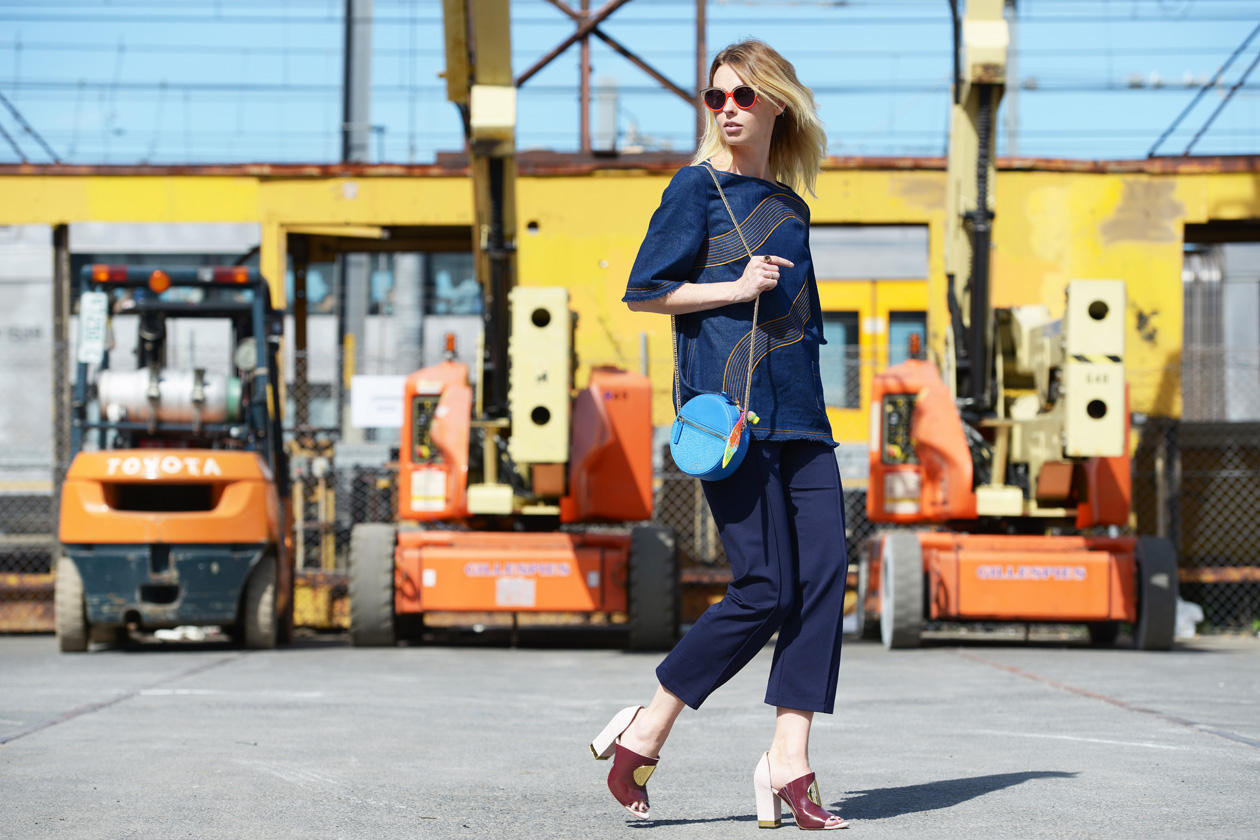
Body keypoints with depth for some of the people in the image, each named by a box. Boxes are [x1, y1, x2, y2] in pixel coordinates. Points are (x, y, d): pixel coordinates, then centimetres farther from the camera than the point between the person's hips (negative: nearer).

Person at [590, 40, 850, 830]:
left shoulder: (791, 204, 18)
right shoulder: (699, 187, 0)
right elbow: (642, 290, -4)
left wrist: (808, 403, 18)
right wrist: (735, 288, -13)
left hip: (799, 413, 7)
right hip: (729, 410, -7)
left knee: (824, 573, -6)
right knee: (766, 589, -10)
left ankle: (789, 762, -3)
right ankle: (645, 733, 4)